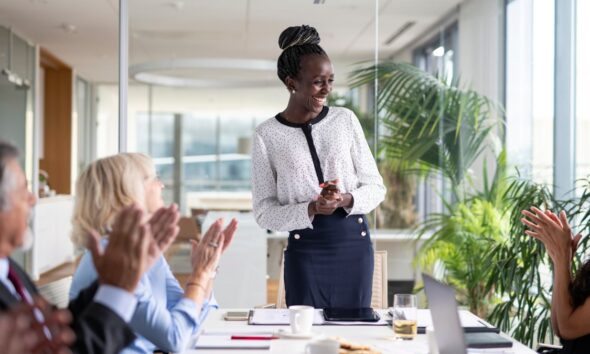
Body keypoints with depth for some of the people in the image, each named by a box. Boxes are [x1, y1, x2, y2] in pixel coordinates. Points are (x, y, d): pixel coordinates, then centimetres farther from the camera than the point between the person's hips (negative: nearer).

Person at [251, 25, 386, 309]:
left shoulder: (345, 120, 4)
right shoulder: (267, 135, -3)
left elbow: (376, 187, 6)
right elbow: (264, 212, -3)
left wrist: (346, 200, -14)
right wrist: (311, 209, -19)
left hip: (355, 244, 2)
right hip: (305, 251, -2)